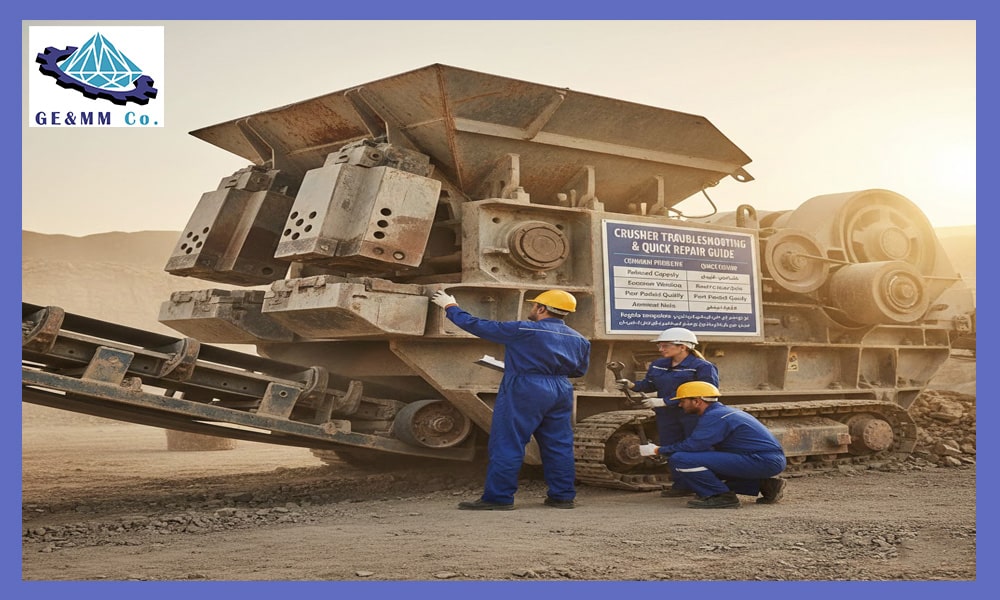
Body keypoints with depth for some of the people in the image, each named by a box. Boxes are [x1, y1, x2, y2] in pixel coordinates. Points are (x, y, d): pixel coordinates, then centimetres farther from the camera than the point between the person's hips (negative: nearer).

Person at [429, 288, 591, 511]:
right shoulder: (579, 339, 9)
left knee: (507, 445, -1)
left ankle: (498, 498, -1)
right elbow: (580, 370, 21)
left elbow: (477, 325, -5)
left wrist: (450, 307, 7)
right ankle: (563, 496, 15)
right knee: (559, 446, 12)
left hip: (524, 392, -6)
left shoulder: (522, 331, -10)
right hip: (561, 392, 6)